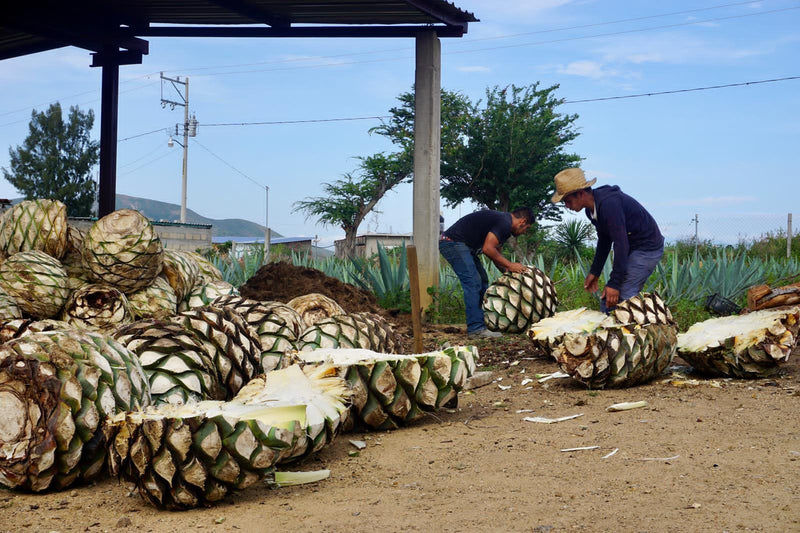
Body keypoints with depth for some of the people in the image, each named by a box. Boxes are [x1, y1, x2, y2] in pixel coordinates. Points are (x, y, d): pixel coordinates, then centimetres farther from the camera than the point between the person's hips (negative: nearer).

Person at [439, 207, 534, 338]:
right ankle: (476, 328, -16)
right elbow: (488, 249, -23)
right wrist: (510, 265, -15)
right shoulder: (505, 223, -16)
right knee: (473, 283, -15)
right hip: (453, 243, -11)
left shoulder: (502, 221, 17)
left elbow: (495, 254, 21)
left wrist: (508, 272, 9)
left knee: (482, 280, 14)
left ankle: (483, 322, 18)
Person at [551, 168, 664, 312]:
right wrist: (594, 272, 15)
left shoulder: (609, 204, -28)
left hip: (647, 247, -10)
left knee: (622, 295, -17)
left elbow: (621, 244, -29)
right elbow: (604, 240, 16)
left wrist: (614, 283, -27)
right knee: (607, 296, 6)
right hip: (631, 248, 10)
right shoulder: (591, 209, 3)